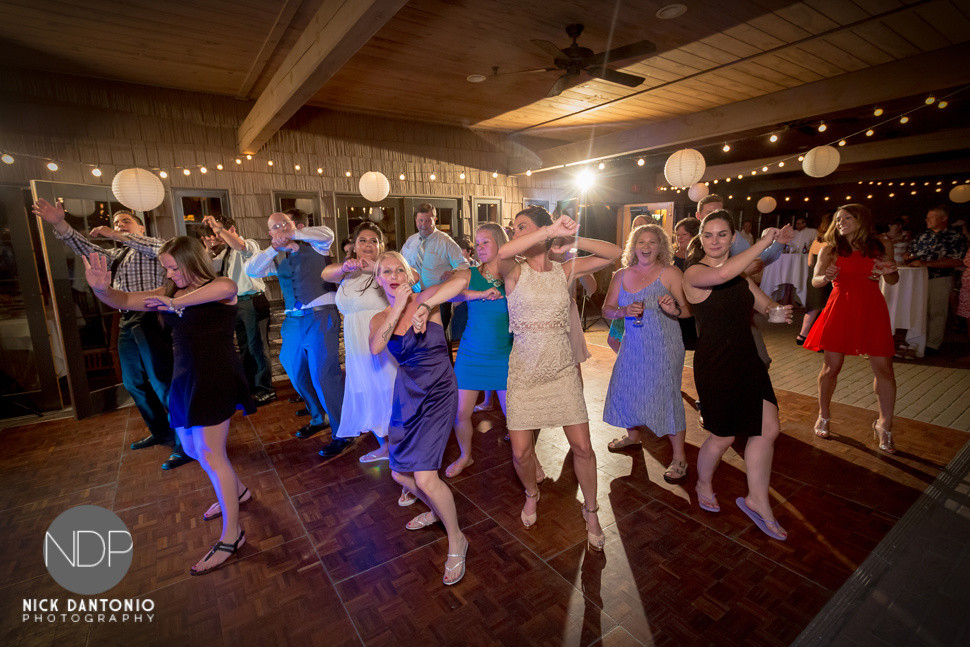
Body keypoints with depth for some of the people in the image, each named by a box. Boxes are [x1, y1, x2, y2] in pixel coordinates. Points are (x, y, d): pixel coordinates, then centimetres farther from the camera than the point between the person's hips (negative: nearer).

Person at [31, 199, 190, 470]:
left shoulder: (149, 248, 5)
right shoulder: (115, 255, 27)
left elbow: (162, 247, -18)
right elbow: (85, 247, 14)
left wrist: (118, 236, -18)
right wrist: (59, 224, -2)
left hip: (150, 317, -9)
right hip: (127, 321, 9)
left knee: (162, 383, -11)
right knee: (133, 383, 15)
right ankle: (160, 432, 30)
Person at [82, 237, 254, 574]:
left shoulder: (219, 288, -9)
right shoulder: (170, 292, 12)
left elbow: (226, 288, -34)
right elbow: (124, 301, 8)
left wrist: (177, 302, -26)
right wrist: (102, 289, -14)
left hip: (216, 377, -8)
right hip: (185, 378, 8)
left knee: (209, 452, -8)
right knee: (192, 447, 18)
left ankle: (232, 534, 2)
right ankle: (237, 490, 41)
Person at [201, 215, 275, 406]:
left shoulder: (250, 244, -6)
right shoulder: (225, 252, 19)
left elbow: (240, 246, -30)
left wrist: (217, 226, -25)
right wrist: (209, 248, 5)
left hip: (252, 302, -9)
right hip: (236, 303, 9)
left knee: (257, 347, -5)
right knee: (245, 347, 16)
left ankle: (265, 390, 4)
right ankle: (251, 386, 29)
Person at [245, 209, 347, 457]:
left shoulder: (315, 246, 3)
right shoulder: (277, 258, 15)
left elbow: (327, 234, -18)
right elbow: (251, 270, 2)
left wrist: (290, 235, -21)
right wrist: (273, 248, -11)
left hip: (321, 316, -7)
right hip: (293, 319, 7)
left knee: (324, 374, -9)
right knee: (297, 372, 18)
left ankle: (341, 433, 4)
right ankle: (318, 418, 40)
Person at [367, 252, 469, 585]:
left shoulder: (425, 299, -7)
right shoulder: (379, 319, 4)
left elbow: (462, 277, -20)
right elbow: (375, 347, -17)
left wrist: (426, 306, -25)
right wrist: (398, 307, -22)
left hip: (437, 393, -6)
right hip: (406, 394, 6)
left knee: (425, 478, -13)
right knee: (400, 473, 12)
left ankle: (456, 540, 13)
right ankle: (436, 510, 43)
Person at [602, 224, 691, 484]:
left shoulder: (670, 273, -5)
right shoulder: (621, 276, 7)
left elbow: (691, 311, -6)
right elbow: (606, 309, 7)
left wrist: (675, 310, -27)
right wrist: (625, 311, -13)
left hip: (663, 347, -5)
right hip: (633, 345, 5)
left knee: (667, 396, -4)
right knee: (626, 390, 13)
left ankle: (679, 458, 12)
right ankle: (633, 436, 40)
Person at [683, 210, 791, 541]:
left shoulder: (740, 275, 11)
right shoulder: (693, 273, -13)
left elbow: (766, 305, 18)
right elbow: (721, 274, -35)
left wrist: (780, 311, -6)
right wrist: (763, 242, -26)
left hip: (747, 359, 7)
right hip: (715, 363, -7)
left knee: (768, 429, 4)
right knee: (723, 436, 7)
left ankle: (757, 501, 24)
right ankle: (703, 484, 37)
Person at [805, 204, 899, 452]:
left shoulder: (881, 248, 8)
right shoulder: (830, 250, 3)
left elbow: (892, 281, 16)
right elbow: (815, 281, -4)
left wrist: (890, 270, -7)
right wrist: (827, 277, -26)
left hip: (873, 309, 2)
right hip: (841, 309, -2)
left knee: (884, 368, -1)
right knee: (831, 367, 0)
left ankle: (884, 425, 15)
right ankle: (823, 417, 18)